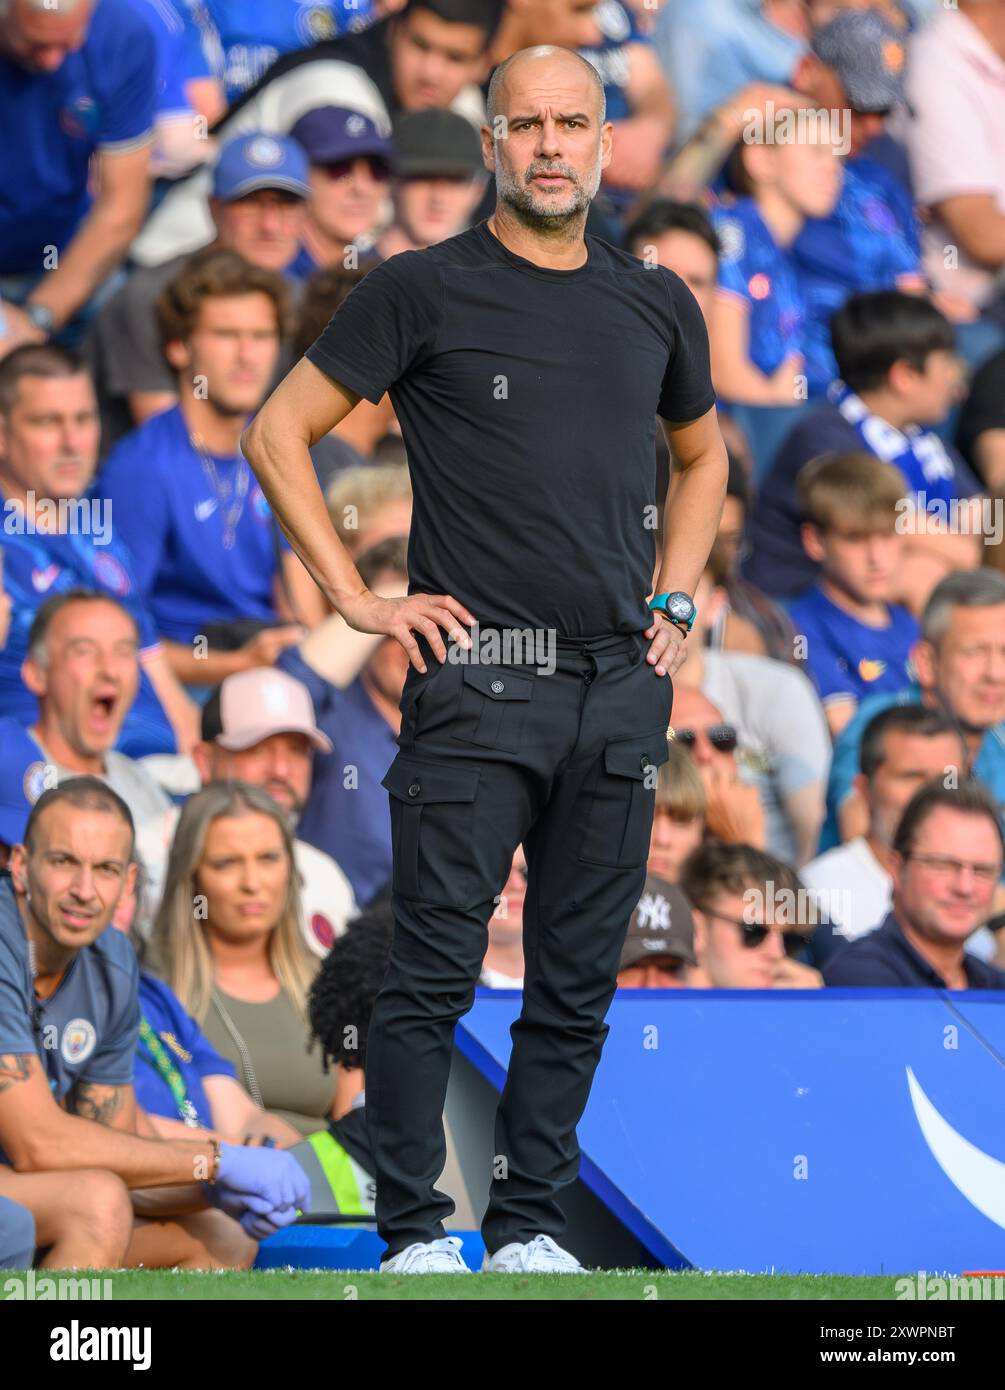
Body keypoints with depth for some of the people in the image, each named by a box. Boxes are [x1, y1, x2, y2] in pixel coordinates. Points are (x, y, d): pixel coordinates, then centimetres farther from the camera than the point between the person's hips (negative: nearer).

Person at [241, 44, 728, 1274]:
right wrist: (355, 598, -5)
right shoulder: (425, 292, -2)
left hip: (621, 687, 5)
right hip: (479, 681, -4)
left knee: (579, 983, 7)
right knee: (434, 974, -5)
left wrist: (675, 597, 15)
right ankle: (414, 1231, 2)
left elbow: (700, 455, 29)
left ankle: (528, 1225, 16)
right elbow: (279, 432, -1)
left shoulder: (655, 306, 11)